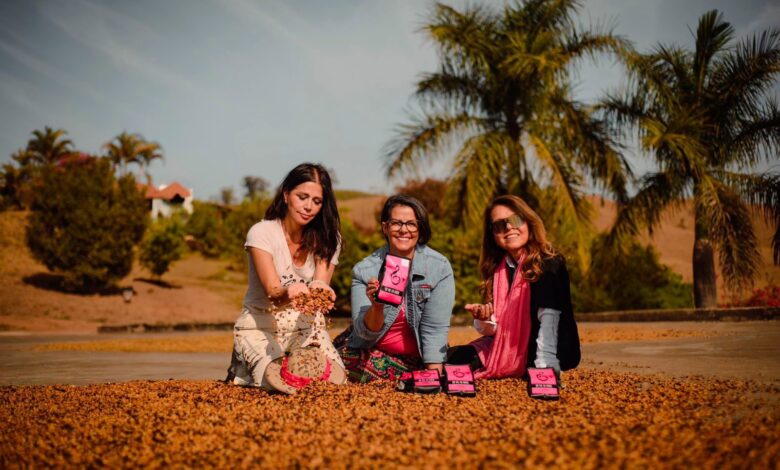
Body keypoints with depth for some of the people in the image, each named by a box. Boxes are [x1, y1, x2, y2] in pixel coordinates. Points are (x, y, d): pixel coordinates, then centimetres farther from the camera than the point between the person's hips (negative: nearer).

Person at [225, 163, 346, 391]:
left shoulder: (327, 239, -1)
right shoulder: (262, 233, -13)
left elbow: (321, 284, -15)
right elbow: (271, 291, -22)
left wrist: (320, 292, -41)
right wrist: (287, 293, -47)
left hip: (306, 327, 3)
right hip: (261, 327, -3)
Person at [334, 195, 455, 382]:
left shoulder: (440, 268, -12)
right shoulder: (364, 271, -11)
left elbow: (435, 329, -13)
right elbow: (365, 333, -13)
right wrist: (377, 307, -34)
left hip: (415, 358, 1)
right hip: (368, 350, 0)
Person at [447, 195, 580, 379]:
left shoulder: (550, 265, -15)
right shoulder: (497, 268, 4)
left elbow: (548, 319, -27)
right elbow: (493, 331, 5)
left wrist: (544, 368, -38)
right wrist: (484, 319, -17)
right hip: (507, 349, 6)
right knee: (450, 358, -8)